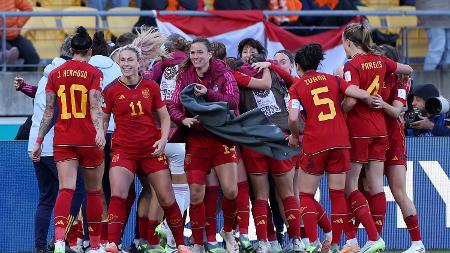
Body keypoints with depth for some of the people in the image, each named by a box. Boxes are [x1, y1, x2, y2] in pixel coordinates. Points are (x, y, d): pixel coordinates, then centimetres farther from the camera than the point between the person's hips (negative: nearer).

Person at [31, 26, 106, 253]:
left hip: (63, 141, 2)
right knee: (94, 191, 11)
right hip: (89, 140, -2)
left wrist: (39, 141, 14)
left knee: (66, 189, -8)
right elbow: (95, 107, -15)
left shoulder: (55, 74, 7)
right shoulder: (93, 73, -2)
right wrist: (100, 131, -24)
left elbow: (49, 112, 8)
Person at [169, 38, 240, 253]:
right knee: (196, 195, -1)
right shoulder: (185, 77, 4)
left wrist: (208, 93, -26)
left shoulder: (223, 74, -3)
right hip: (196, 140, 2)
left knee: (230, 191, -9)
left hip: (222, 139, -2)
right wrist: (183, 119, -17)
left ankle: (228, 232, 18)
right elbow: (173, 106, 5)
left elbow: (233, 101, -15)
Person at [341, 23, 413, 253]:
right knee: (376, 185, 6)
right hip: (379, 128, 7)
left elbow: (351, 100, -22)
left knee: (349, 186, -1)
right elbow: (408, 70, 19)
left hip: (358, 129, -7)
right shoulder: (379, 61, 6)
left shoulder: (353, 66, -13)